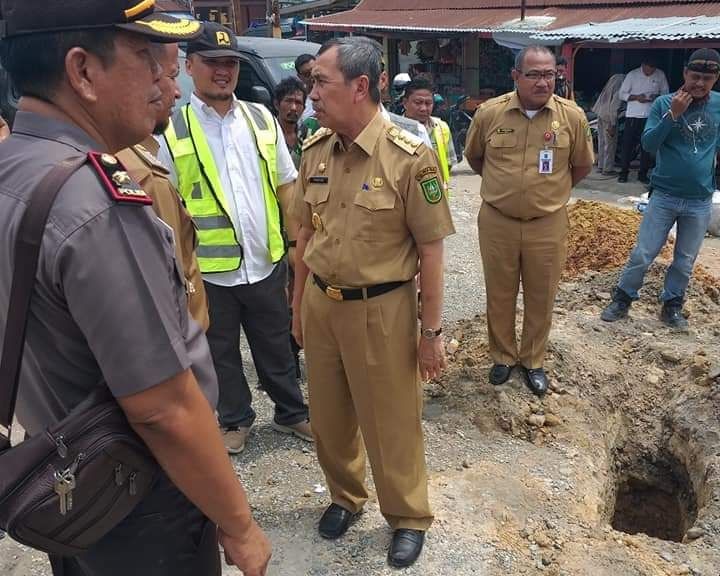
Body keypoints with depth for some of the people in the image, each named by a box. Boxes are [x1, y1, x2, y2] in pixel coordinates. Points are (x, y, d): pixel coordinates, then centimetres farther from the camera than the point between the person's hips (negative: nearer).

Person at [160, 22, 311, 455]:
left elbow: (287, 185, 9)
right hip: (210, 269, -2)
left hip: (266, 262, 2)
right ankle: (235, 420, 37)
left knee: (277, 346, 18)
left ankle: (291, 413, 37)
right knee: (221, 351, 16)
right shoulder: (172, 132, -5)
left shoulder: (262, 119, 5)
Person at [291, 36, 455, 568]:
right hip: (320, 304, 5)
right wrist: (299, 305, 14)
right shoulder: (314, 150, 1)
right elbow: (307, 234, 10)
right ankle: (345, 495, 45)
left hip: (380, 310, -5)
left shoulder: (409, 157, -15)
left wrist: (431, 330, -9)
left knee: (392, 421, 10)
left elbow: (430, 250, -11)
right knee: (329, 414, 19)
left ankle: (409, 517, 34)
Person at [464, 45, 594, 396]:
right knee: (499, 295, 13)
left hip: (548, 224, 0)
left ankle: (533, 361, 32)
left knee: (541, 298, 12)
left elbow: (582, 166, 8)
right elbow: (474, 157, 11)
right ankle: (503, 356, 33)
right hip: (497, 221, 0)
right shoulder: (489, 113, -7)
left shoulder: (573, 116, -7)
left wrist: (550, 191, 11)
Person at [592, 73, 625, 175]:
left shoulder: (615, 77, 8)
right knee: (610, 143, 0)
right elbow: (614, 107, -21)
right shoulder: (620, 87, -17)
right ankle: (608, 169, 5)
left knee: (602, 142, 14)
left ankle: (601, 166, 22)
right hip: (608, 116, -9)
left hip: (600, 113, 9)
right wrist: (613, 125, -17)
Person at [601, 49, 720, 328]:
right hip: (664, 196, -2)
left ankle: (672, 305, 30)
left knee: (685, 261, 13)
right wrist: (673, 114, -23)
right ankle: (622, 300, 19)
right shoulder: (664, 103, -7)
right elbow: (648, 144, -14)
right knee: (642, 255, 2)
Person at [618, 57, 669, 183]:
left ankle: (643, 173, 14)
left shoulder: (660, 75, 2)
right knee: (628, 144, -1)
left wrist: (657, 97, -13)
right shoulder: (632, 75, -3)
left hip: (651, 115, 2)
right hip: (633, 114, -1)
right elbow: (622, 94, 1)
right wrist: (636, 97, -15)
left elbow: (665, 92, 9)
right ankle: (624, 172, 10)